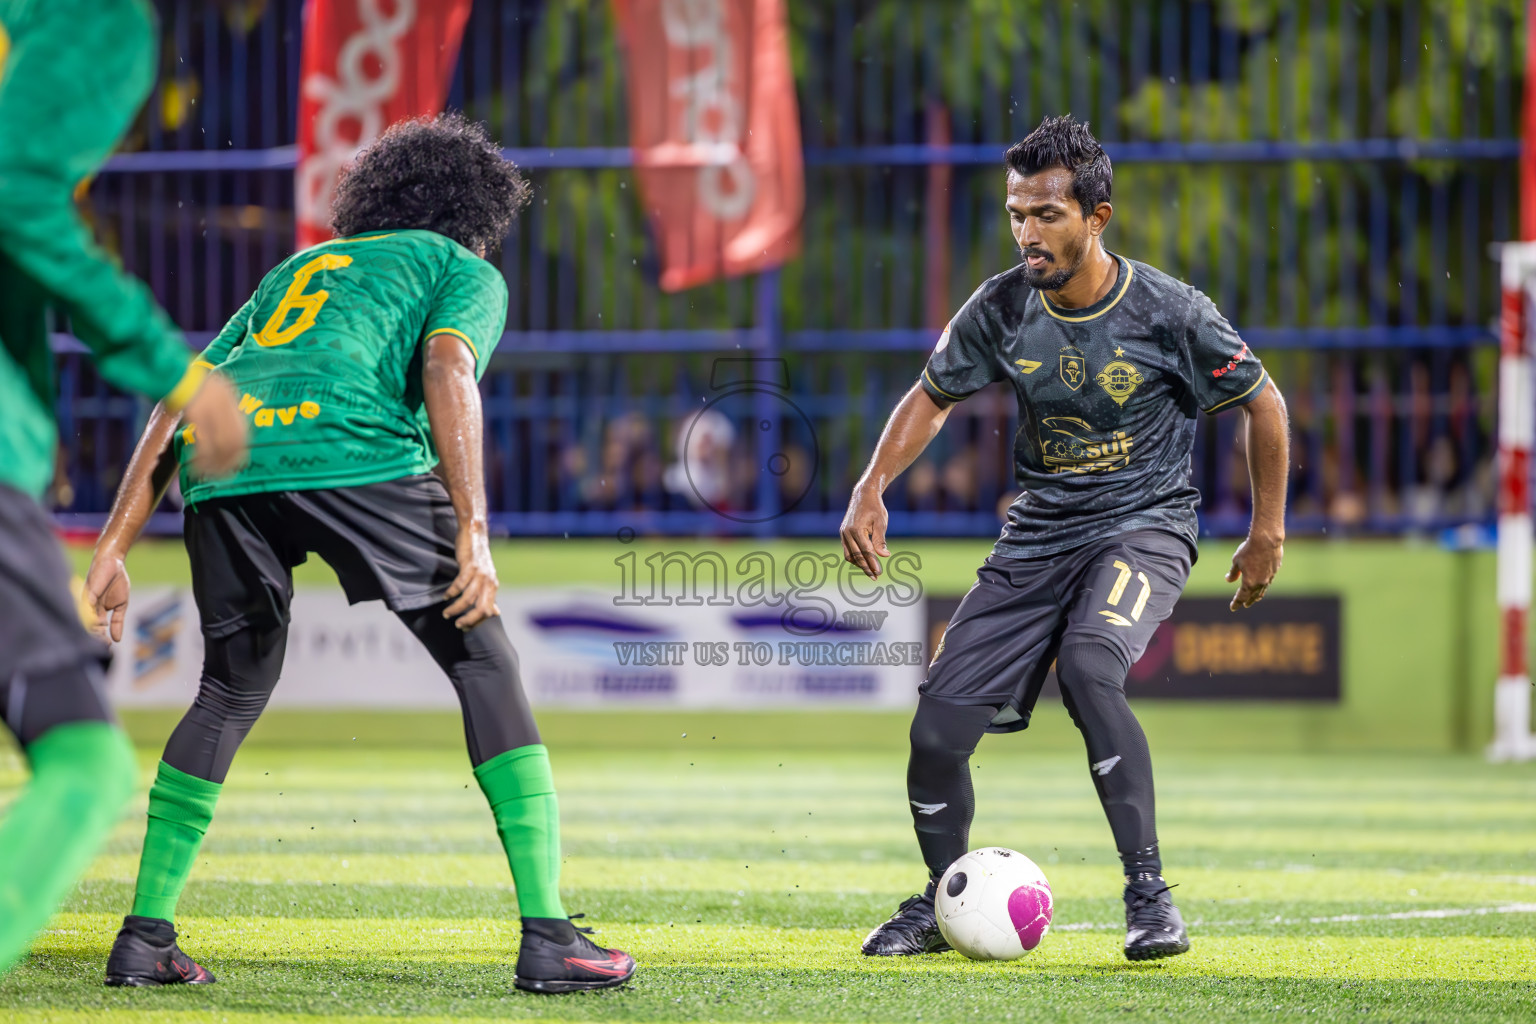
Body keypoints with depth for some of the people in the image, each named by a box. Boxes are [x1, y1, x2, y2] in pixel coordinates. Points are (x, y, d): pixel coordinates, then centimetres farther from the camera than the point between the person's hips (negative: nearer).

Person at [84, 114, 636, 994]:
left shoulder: (297, 269, 38)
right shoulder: (467, 273, 22)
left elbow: (179, 400, 28)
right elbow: (446, 370, -1)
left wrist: (115, 549, 24)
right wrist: (474, 535, -11)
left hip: (222, 462, 5)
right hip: (353, 452, -5)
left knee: (233, 690, 22)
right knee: (486, 665, 6)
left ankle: (145, 934, 17)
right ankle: (546, 933, -1)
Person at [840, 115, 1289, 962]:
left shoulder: (1167, 312, -15)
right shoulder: (1002, 308, -6)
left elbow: (1262, 402, -1)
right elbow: (933, 396, 10)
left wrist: (1267, 532, 3)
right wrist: (871, 490, -4)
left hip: (1145, 524, -4)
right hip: (1038, 534, 4)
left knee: (1087, 668, -35)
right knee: (938, 728, -6)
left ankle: (1149, 892, -25)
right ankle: (941, 902, 21)